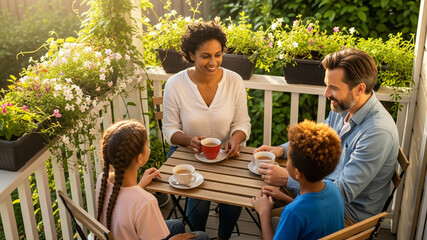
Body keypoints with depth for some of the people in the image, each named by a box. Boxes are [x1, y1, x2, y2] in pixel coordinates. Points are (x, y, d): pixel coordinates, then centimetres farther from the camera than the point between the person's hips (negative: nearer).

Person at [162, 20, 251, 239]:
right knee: (199, 201, -23)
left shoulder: (234, 81, -6)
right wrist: (189, 139, -24)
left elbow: (242, 123, 1)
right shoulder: (175, 85, -10)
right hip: (187, 154, -1)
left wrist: (235, 139, -21)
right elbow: (170, 130, -3)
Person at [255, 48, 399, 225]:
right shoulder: (342, 107, -4)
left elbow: (344, 192, -30)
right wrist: (281, 149, -3)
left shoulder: (378, 132, -30)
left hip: (351, 213, -8)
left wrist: (287, 180, -28)